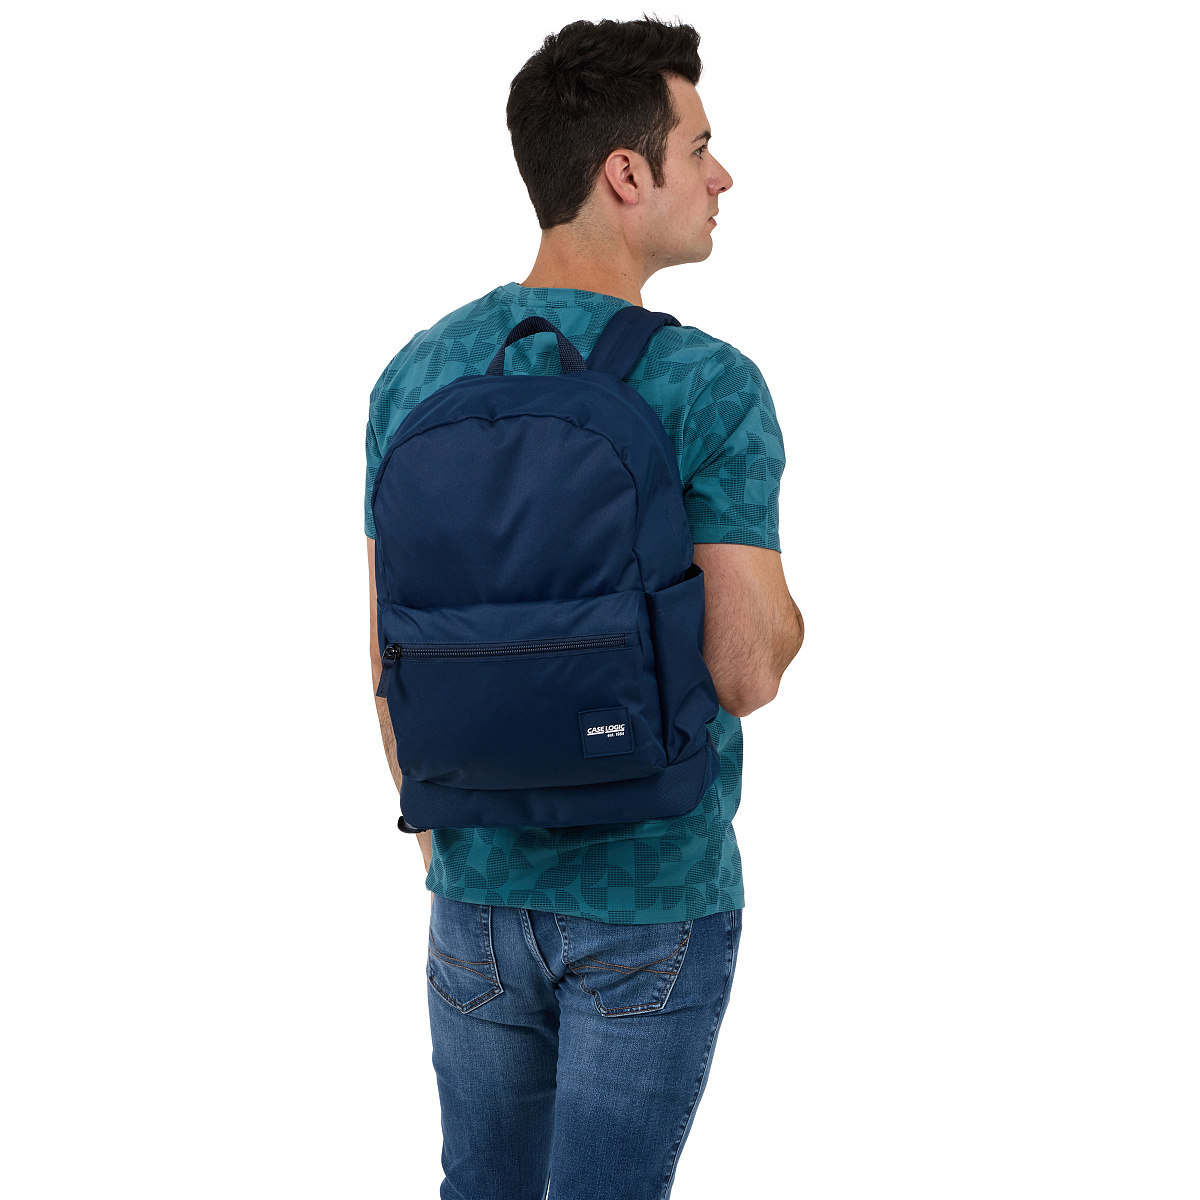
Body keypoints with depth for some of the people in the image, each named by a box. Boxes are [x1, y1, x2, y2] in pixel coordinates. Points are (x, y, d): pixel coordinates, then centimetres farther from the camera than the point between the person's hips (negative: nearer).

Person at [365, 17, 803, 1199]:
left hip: (480, 881, 5)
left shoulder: (418, 373, -1)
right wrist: (778, 602, 3)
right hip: (656, 891, -4)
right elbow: (747, 672, -19)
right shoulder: (709, 387, -17)